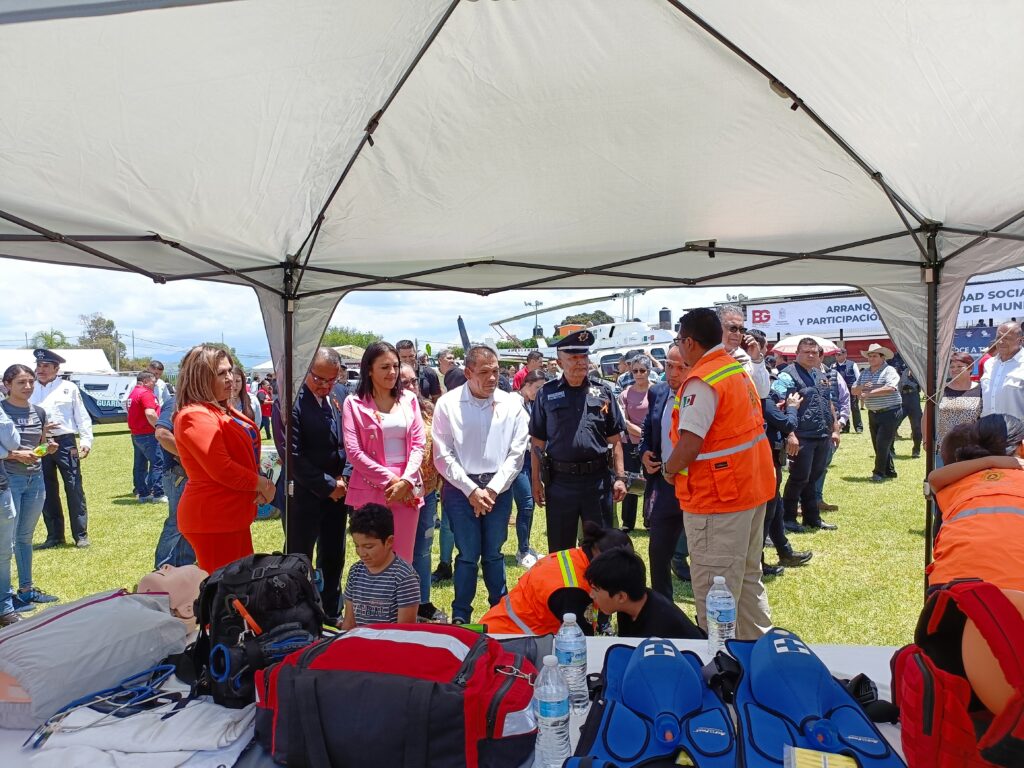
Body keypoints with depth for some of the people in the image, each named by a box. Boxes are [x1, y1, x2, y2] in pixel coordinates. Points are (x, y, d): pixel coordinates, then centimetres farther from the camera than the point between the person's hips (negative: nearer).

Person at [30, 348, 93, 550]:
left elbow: (82, 416, 4)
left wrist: (86, 441, -5)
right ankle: (54, 536, 20)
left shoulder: (69, 388, 5)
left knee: (74, 488, -3)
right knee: (47, 492, 9)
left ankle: (81, 535, 6)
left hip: (65, 443, -3)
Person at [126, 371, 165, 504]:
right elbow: (150, 414, -27)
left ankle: (142, 493, 17)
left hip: (136, 434, 10)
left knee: (140, 465, 12)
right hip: (147, 434, -10)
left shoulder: (133, 393, 18)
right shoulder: (146, 393, -14)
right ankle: (158, 494, -9)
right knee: (157, 463, -7)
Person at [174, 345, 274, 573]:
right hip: (213, 519, -10)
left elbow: (245, 454, 20)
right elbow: (221, 469, -24)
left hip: (233, 515, 10)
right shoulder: (195, 416, -18)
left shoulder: (223, 410, 13)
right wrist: (261, 484, -11)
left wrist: (260, 483, 1)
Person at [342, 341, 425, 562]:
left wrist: (405, 480, -10)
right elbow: (353, 451, -7)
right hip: (371, 489, -2)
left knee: (403, 556, 7)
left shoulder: (409, 399, 9)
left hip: (407, 489, 2)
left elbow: (419, 443, 4)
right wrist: (389, 479, -11)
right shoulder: (354, 403, -1)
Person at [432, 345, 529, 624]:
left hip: (499, 488, 2)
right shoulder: (448, 404, -5)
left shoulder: (511, 404, 0)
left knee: (493, 553, 11)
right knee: (468, 554, 1)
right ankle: (460, 616, 18)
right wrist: (471, 489, -10)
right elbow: (443, 456, -5)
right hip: (461, 488, -2)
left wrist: (492, 489, -8)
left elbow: (516, 453, 0)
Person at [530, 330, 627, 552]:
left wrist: (620, 477, 0)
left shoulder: (603, 392, 4)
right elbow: (538, 443, 3)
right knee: (560, 550, 12)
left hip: (598, 480, 1)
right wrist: (536, 481, 0)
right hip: (560, 481, -1)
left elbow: (615, 440, 6)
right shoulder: (547, 394, 1)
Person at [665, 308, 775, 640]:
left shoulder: (702, 380, -19)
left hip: (718, 499, -9)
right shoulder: (739, 370, 10)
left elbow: (690, 443, -26)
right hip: (753, 490, 9)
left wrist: (670, 468, -7)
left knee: (714, 590, 1)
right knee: (748, 578, 21)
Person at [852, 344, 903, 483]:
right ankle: (890, 472, 22)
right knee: (877, 445, 10)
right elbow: (854, 390, 12)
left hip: (890, 412, -7)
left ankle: (879, 472, 3)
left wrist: (868, 393, -23)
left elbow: (890, 388, -25)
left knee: (882, 444, -8)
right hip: (873, 413, 7)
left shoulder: (889, 371, -8)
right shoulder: (864, 373, 12)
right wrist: (862, 387, -11)